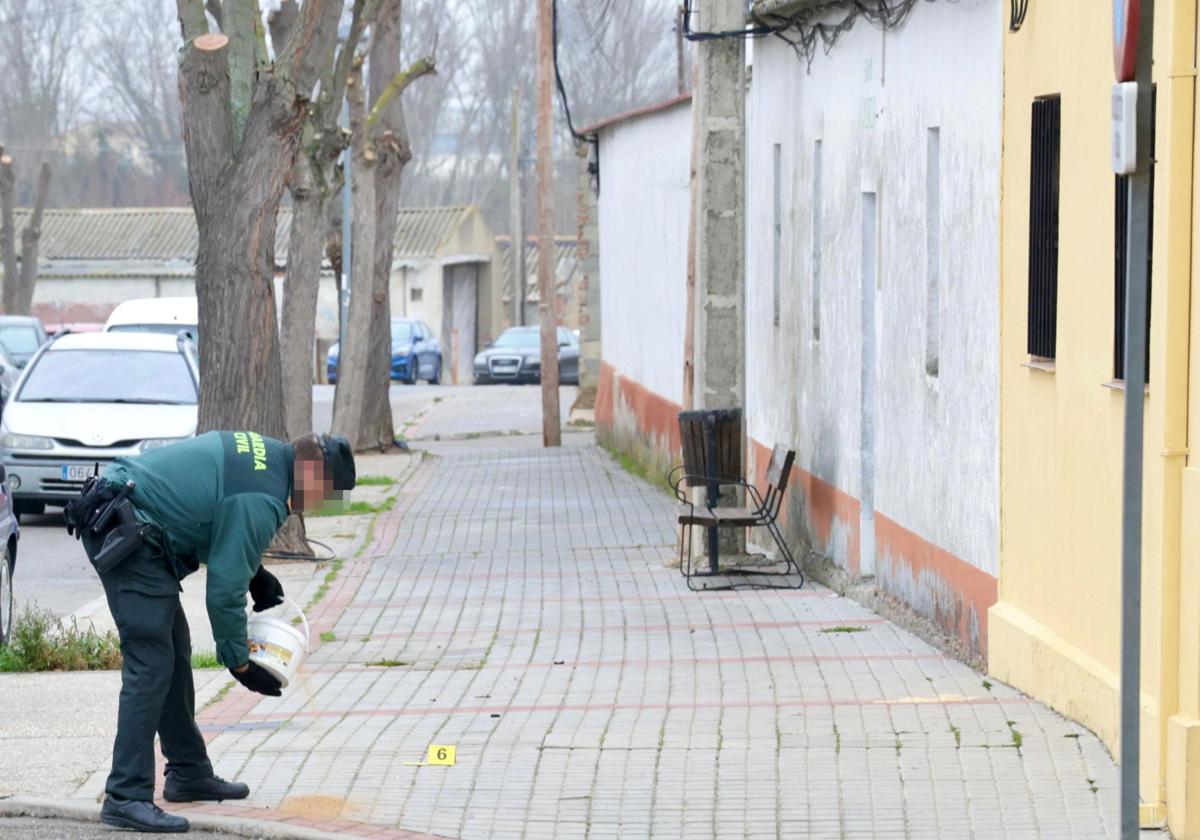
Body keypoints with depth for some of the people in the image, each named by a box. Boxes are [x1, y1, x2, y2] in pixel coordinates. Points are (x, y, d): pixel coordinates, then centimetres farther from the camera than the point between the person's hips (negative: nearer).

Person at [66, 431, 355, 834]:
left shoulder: (265, 452, 12)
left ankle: (189, 772, 27)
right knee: (151, 663, -14)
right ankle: (126, 797, -17)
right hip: (125, 532, -11)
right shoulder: (262, 501, -18)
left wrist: (256, 574, 23)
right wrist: (239, 663, -6)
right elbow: (224, 588, -16)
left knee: (174, 651, 17)